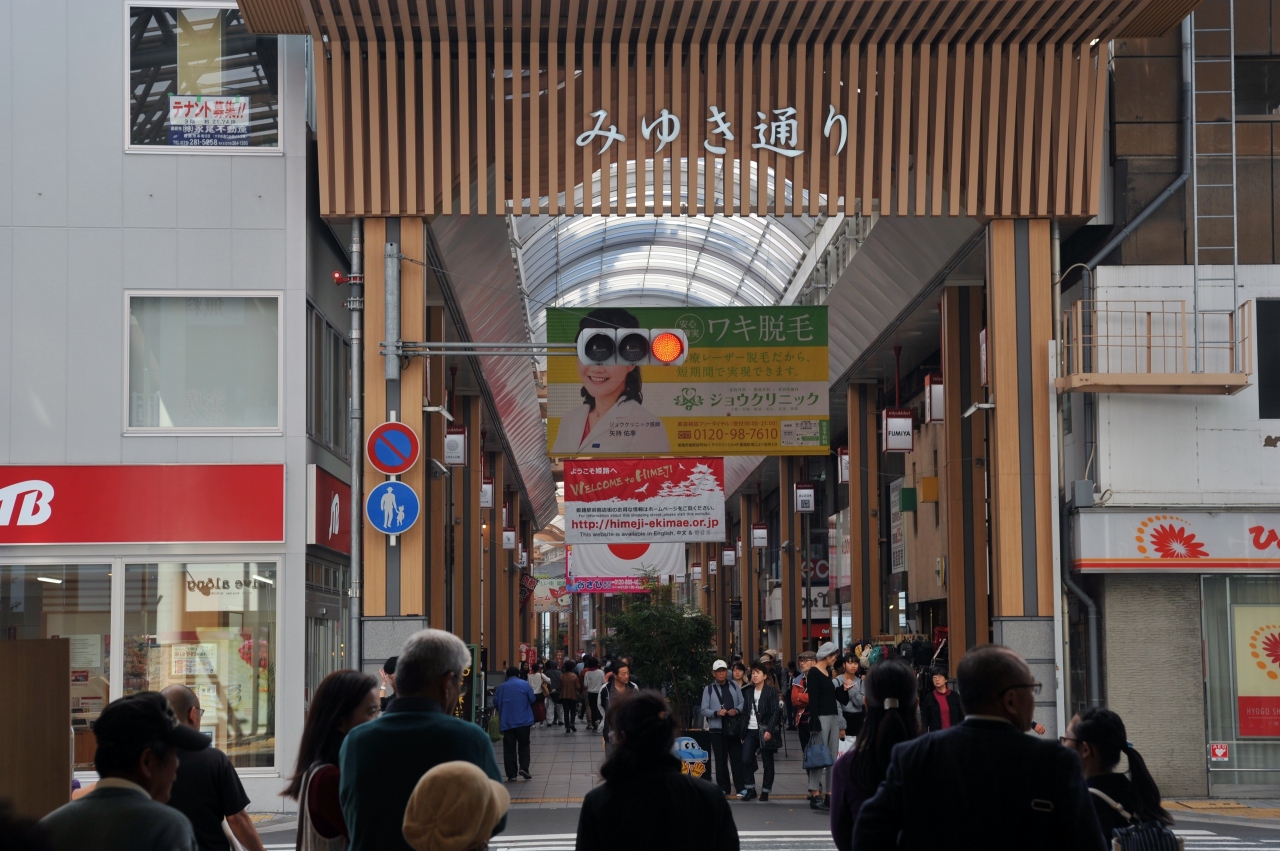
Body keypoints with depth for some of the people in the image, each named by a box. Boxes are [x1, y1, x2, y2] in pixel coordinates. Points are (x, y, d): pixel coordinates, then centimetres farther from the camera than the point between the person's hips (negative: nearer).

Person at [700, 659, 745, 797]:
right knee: (721, 760, 4)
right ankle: (723, 788, 12)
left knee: (737, 758, 1)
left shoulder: (734, 686, 7)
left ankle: (740, 787, 5)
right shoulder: (708, 689, -1)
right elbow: (704, 710, -3)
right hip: (717, 729, -1)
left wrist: (737, 710, -12)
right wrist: (717, 713, -18)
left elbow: (742, 703, 9)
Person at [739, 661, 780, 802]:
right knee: (745, 760, -5)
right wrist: (742, 733, 8)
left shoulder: (771, 691, -2)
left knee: (767, 763, 2)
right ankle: (750, 789, 7)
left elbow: (775, 712, -8)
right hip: (750, 731, 4)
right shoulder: (748, 692, 14)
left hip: (765, 731, -4)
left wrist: (769, 730, -17)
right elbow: (745, 712, 14)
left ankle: (765, 791, 10)